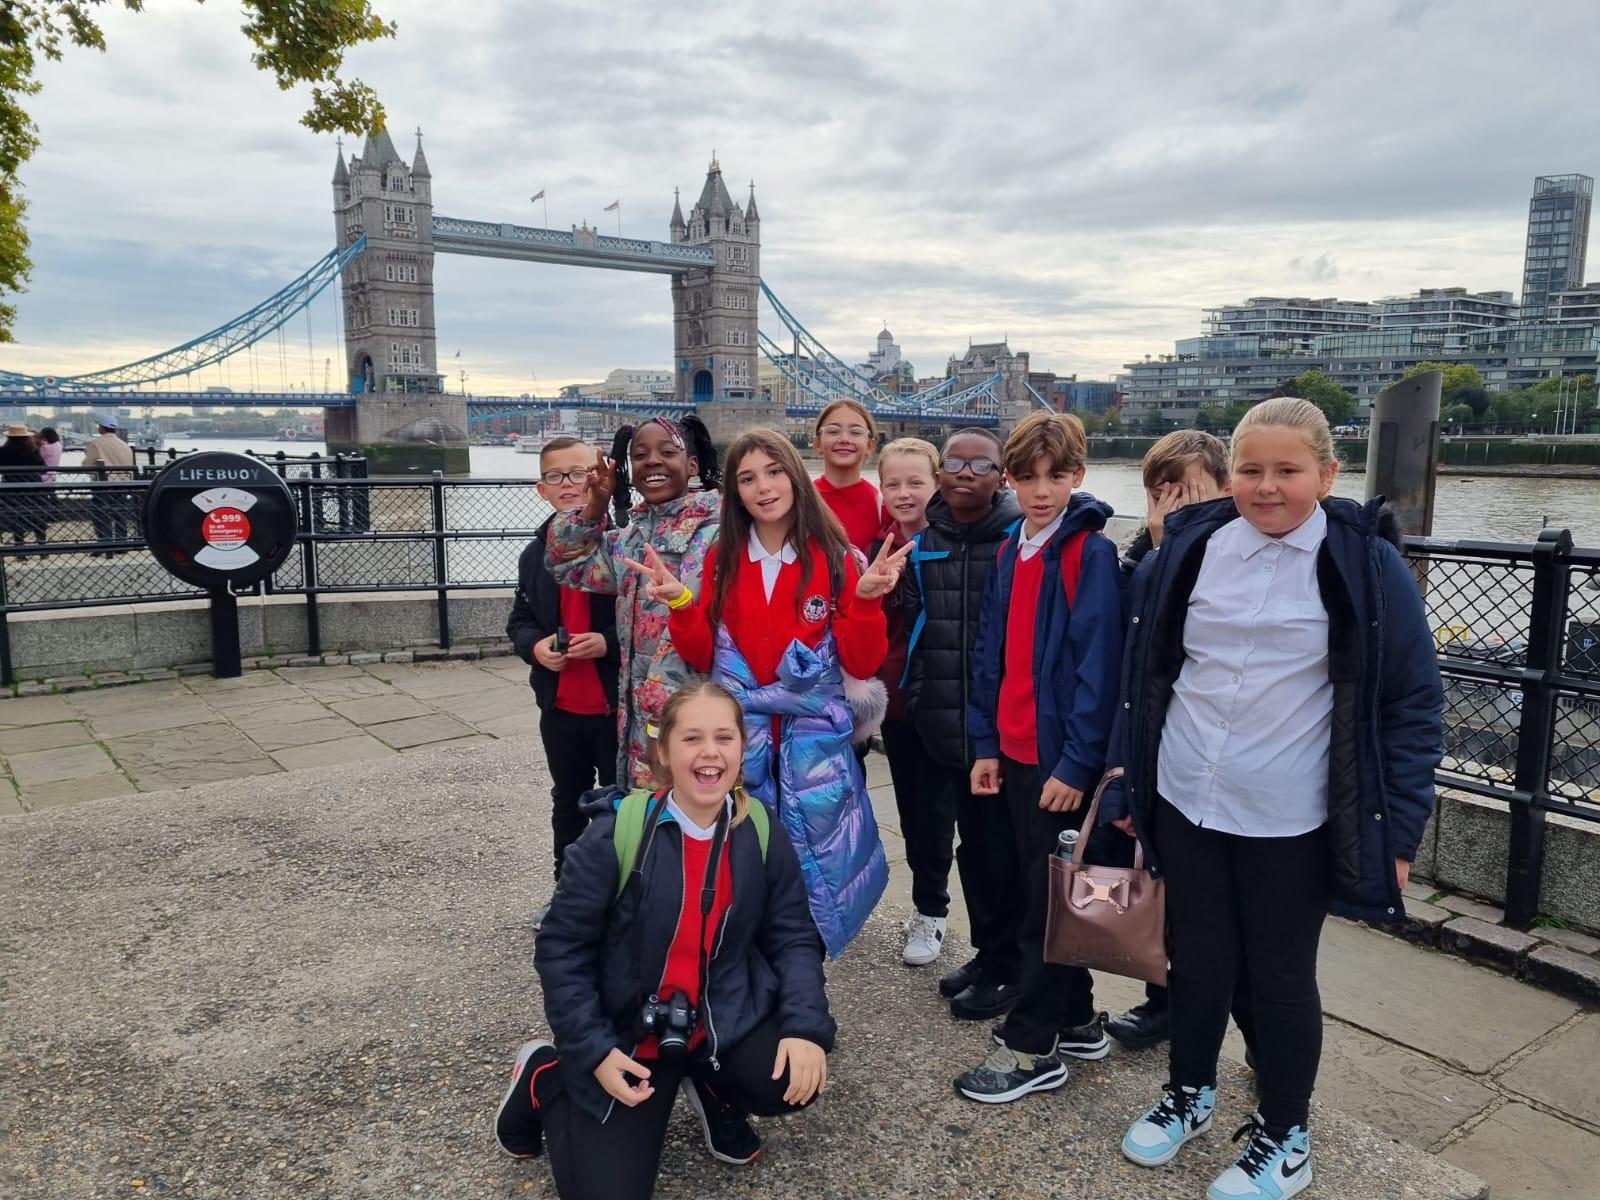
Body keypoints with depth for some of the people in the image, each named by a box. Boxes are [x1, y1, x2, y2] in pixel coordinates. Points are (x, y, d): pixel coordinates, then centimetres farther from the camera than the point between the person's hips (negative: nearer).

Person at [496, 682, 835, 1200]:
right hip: (625, 1030, -3)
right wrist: (593, 1051, -18)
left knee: (795, 1079, -22)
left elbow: (793, 937, -4)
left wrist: (807, 1026, -20)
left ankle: (710, 1084, 13)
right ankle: (545, 1078, 21)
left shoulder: (762, 835, -8)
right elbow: (561, 949, -13)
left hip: (725, 1018, 3)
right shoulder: (616, 834, -20)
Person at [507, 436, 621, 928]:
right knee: (567, 802, 20)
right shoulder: (536, 554, 5)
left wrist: (609, 643, -24)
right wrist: (534, 646, -8)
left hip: (616, 703, -5)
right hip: (559, 705, 5)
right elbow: (519, 619, 13)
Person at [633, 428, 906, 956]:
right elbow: (702, 657, 5)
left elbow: (862, 664, -4)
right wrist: (679, 604, -10)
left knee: (812, 863, 6)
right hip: (738, 739, 2)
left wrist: (866, 600, -19)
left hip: (814, 743, -1)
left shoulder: (834, 558, -3)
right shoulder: (722, 559, 3)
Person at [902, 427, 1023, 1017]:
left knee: (994, 846, 4)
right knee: (972, 842, 15)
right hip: (940, 721, 5)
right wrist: (915, 693, 8)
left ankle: (1003, 967, 22)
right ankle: (988, 954, 32)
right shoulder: (923, 542, 8)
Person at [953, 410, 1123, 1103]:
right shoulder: (1010, 553, 11)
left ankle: (1031, 1047, 15)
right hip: (1015, 752, 7)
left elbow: (1097, 663, -16)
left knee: (1048, 899, 2)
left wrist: (1076, 761, -18)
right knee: (1037, 888, 16)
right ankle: (1075, 1021, 32)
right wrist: (987, 744, 9)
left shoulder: (1090, 552, -11)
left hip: (1063, 758, -7)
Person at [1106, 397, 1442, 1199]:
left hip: (1290, 820, -3)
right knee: (1197, 958, 18)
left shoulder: (1364, 563, -9)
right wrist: (1127, 783, 9)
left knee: (1282, 975, 13)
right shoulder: (1188, 549, 0)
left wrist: (1399, 823, -7)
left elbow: (1412, 702, -4)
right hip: (1184, 804, 3)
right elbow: (1143, 675, 6)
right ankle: (1189, 1094, 41)